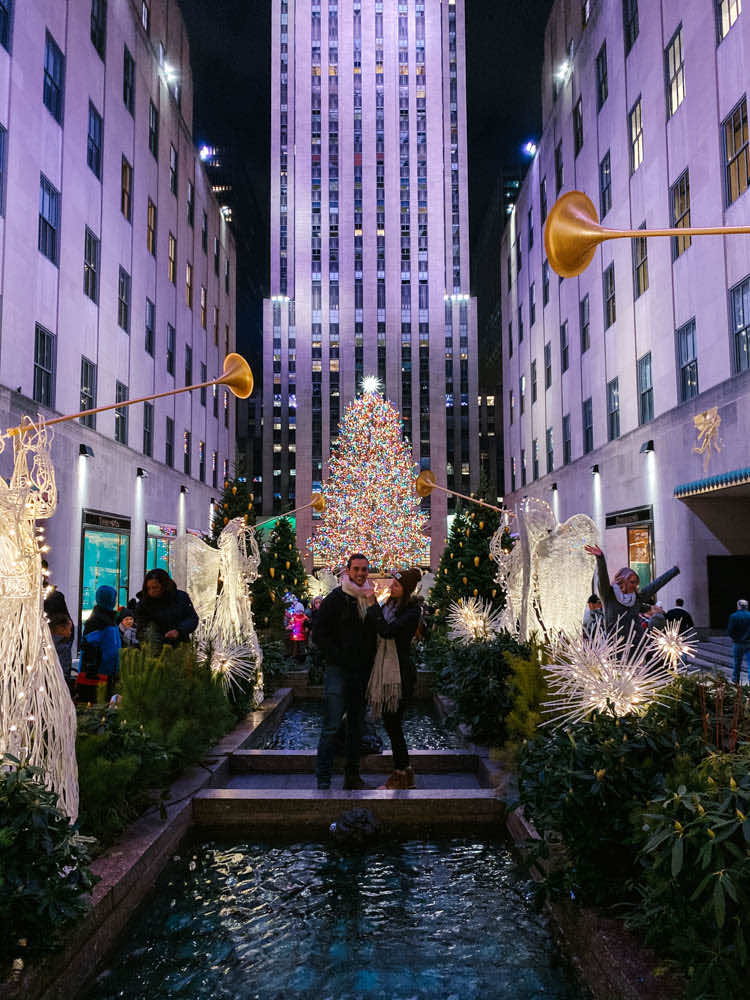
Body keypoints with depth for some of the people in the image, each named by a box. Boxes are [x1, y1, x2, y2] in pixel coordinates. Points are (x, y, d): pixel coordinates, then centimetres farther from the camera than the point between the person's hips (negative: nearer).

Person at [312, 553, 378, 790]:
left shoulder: (370, 600, 11)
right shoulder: (335, 599, -4)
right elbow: (319, 635, -7)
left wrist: (370, 664, 7)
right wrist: (340, 659, -14)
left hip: (362, 673, 5)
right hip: (338, 671, -5)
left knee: (357, 726, 11)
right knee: (331, 726, -8)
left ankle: (353, 776, 21)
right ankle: (323, 780, -3)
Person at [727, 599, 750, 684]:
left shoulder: (733, 616, -8)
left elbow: (729, 631, -9)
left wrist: (735, 637, 7)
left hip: (738, 643, 0)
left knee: (737, 663, 15)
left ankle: (735, 681, 26)